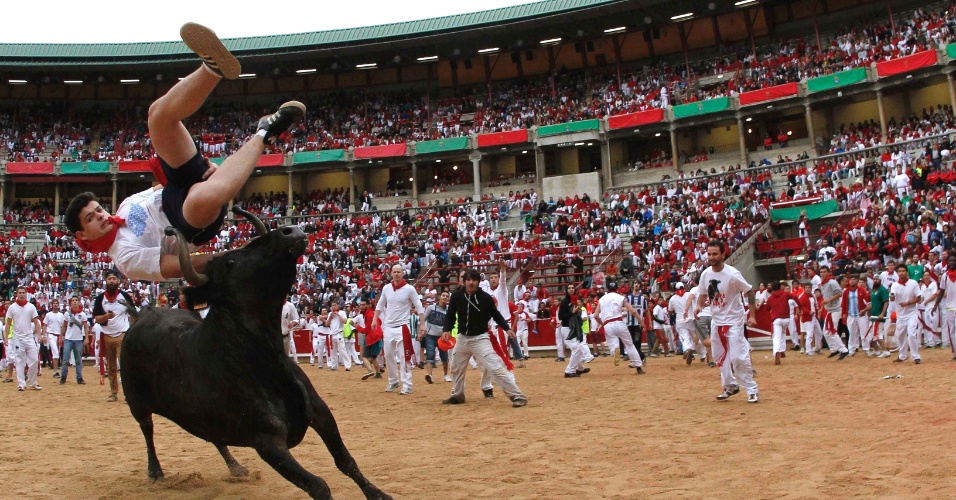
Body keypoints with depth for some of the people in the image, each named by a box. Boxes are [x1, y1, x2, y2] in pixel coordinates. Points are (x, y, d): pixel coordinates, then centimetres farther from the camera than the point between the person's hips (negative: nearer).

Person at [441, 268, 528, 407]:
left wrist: (507, 328, -16)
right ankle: (457, 396, 44)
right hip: (462, 338, 5)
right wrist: (447, 330, -14)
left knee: (496, 368, -16)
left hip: (480, 338, -5)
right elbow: (450, 315, 4)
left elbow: (495, 314, -2)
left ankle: (518, 396, -13)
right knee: (456, 369, 21)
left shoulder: (485, 297, -12)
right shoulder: (456, 296, -6)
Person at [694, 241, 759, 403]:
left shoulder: (732, 274, -20)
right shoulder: (705, 274, -3)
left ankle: (751, 389, 3)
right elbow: (703, 294, 12)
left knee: (738, 357, -11)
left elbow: (749, 292, -12)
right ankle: (730, 386, 29)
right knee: (720, 356, 14)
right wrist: (699, 306, -9)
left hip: (733, 320, -6)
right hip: (716, 320, 7)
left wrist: (752, 315, -17)